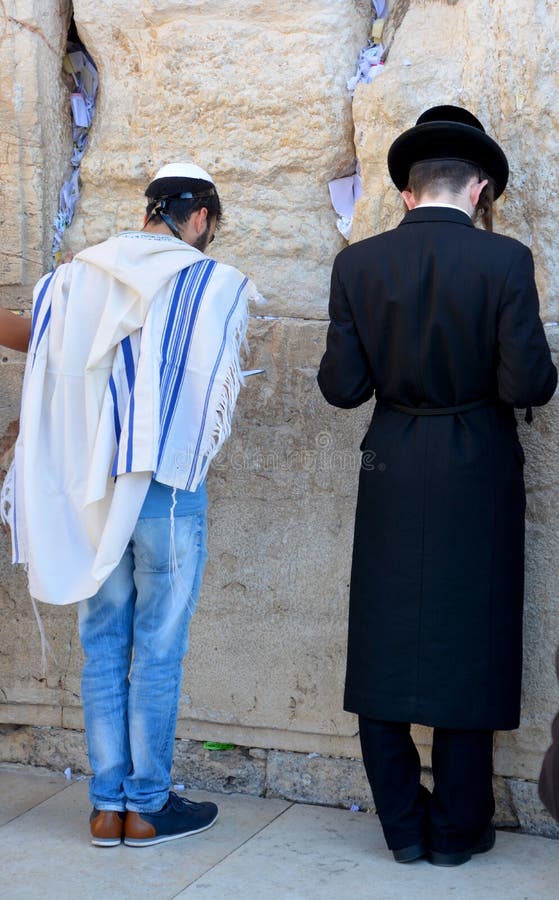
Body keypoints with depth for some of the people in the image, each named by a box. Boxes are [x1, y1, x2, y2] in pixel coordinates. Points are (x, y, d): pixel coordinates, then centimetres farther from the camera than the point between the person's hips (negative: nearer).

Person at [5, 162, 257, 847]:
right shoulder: (213, 285, -5)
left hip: (89, 490, 4)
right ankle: (147, 806, 14)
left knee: (102, 645, 12)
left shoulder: (76, 278, 5)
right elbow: (217, 393, -2)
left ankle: (107, 806, 18)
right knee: (158, 651, 5)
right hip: (167, 488, -4)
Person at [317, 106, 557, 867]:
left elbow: (342, 386, -5)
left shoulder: (358, 264, -4)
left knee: (385, 649, 13)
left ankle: (403, 824, 21)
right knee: (466, 649, 10)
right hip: (477, 478, -1)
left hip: (392, 479, 2)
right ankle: (456, 828, 20)